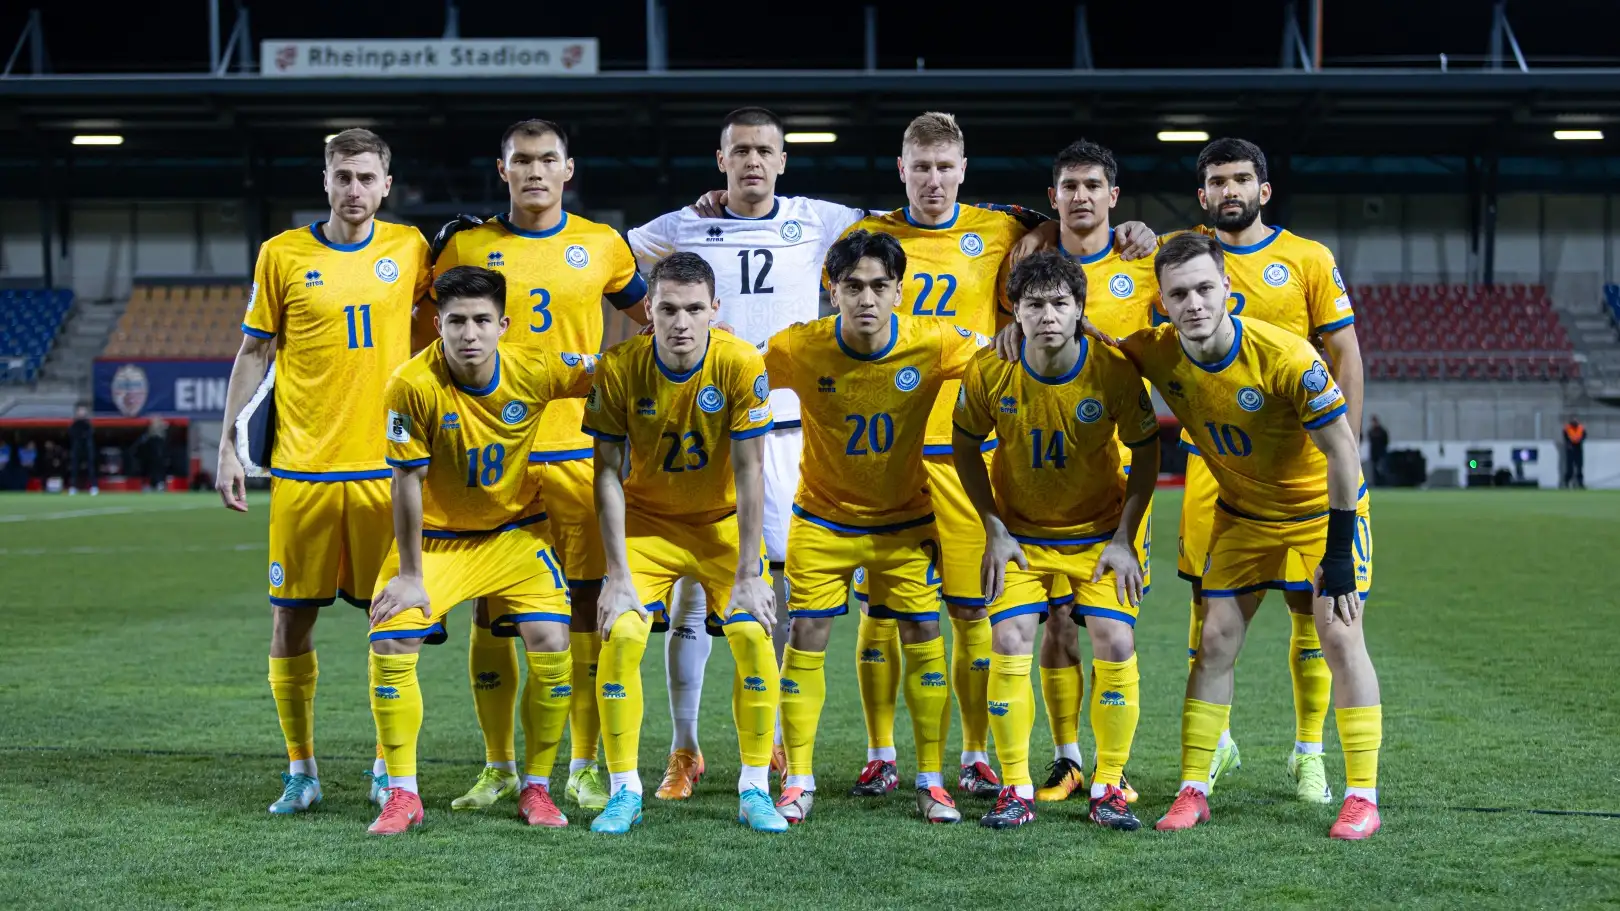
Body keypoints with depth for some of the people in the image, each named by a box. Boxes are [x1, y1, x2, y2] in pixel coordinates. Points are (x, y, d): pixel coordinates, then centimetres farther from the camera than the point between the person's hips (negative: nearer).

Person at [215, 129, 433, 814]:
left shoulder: (409, 248, 4)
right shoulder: (283, 254, 1)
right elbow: (253, 353, 6)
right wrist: (229, 447, 0)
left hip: (385, 466, 1)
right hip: (302, 468, -1)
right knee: (290, 620, 1)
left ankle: (389, 767, 17)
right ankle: (300, 771, 13)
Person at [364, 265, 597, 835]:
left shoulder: (534, 372, -19)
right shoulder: (413, 385, -24)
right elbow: (407, 481, -17)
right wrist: (409, 575, -13)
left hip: (517, 534, 1)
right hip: (436, 537, -1)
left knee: (551, 645, -15)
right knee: (390, 646, -16)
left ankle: (536, 789, 4)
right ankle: (402, 795, 0)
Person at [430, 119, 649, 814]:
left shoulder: (602, 245, 7)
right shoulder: (465, 246, 6)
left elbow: (654, 319, 23)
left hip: (578, 450, 0)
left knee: (587, 603, 0)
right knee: (491, 608, 2)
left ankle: (584, 769, 11)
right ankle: (499, 767, 13)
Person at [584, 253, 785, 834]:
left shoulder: (742, 366, -20)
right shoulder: (619, 368, -18)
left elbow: (749, 472, -16)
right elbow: (609, 475, -13)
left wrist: (749, 574, -17)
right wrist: (618, 576, -17)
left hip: (724, 522, 0)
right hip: (647, 520, 0)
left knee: (753, 635, -16)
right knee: (621, 635, -17)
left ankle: (754, 789, 0)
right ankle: (625, 791, -4)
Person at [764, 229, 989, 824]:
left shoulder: (931, 344, -18)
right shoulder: (799, 349, -19)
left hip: (906, 517, 1)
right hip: (822, 517, 0)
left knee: (923, 636, -2)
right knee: (806, 635, -4)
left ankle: (931, 781, 10)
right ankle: (798, 780, 9)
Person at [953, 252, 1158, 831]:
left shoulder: (1114, 371, -19)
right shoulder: (989, 371, -16)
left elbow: (1147, 454, -6)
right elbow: (966, 449, 0)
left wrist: (1124, 539, -10)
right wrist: (995, 531, -6)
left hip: (1100, 534, -1)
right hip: (1019, 533, 1)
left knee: (1116, 645, -12)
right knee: (1009, 643, -12)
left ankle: (1108, 787, 4)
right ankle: (1016, 790, 1)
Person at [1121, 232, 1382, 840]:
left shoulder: (1285, 356, -31)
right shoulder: (1157, 355, -17)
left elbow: (1341, 452, -23)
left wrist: (1338, 553, -23)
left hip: (1323, 506, -4)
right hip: (1242, 511, 4)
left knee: (1339, 635, -11)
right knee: (1216, 640, -1)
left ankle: (1362, 796, -4)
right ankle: (1193, 791, 6)